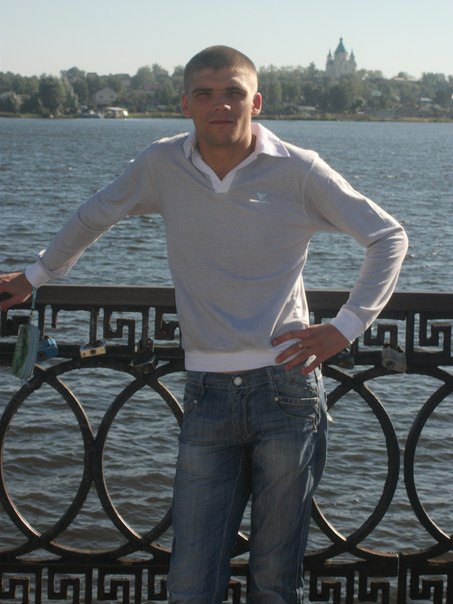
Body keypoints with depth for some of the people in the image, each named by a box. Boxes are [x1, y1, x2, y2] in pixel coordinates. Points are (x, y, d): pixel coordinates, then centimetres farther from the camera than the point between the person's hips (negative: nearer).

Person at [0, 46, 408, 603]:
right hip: (207, 395, 2)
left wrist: (346, 326, -2)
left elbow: (388, 237, 8)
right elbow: (95, 216, 24)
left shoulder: (298, 171, -2)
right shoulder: (163, 165, 5)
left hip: (285, 386, -2)